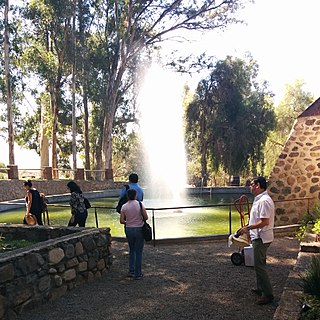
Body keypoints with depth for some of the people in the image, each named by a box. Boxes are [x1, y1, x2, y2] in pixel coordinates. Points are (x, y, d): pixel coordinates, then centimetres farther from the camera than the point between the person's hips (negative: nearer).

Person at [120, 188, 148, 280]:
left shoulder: (124, 206, -4)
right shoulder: (140, 204, -9)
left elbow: (121, 221, -6)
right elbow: (146, 217, -10)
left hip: (129, 230, 3)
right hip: (139, 229, -2)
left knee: (132, 250, 21)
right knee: (139, 252, 6)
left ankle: (131, 271, 20)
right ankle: (138, 274, 10)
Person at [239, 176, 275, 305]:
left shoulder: (264, 201, -23)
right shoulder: (260, 199, 12)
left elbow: (265, 222, -28)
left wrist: (248, 228, -22)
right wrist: (249, 227, 17)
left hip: (261, 238, -11)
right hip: (259, 237, 11)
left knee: (259, 266, -5)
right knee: (259, 264, 20)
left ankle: (268, 294, 3)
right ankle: (261, 289, 32)